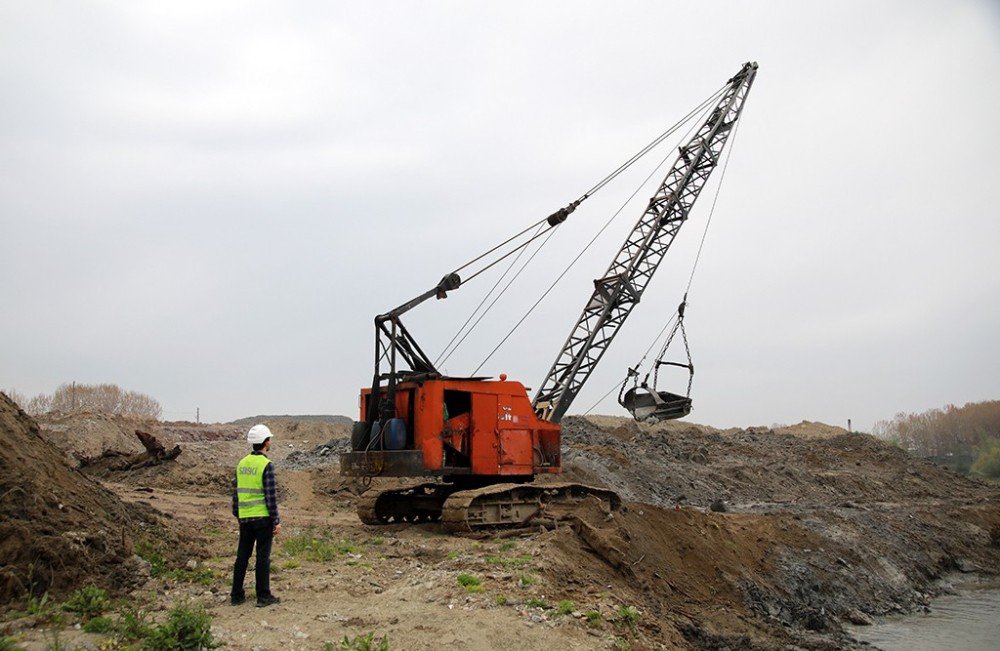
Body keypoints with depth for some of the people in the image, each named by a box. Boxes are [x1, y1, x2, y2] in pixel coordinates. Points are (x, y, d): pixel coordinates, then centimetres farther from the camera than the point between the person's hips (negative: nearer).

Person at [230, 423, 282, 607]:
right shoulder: (266, 465, -13)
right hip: (263, 518, -6)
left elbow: (236, 492, 12)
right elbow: (270, 495, -15)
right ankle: (263, 596, 6)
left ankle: (236, 595, 18)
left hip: (245, 518, 6)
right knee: (263, 557, 1)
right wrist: (276, 521, -10)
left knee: (242, 556, 12)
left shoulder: (242, 463, 8)